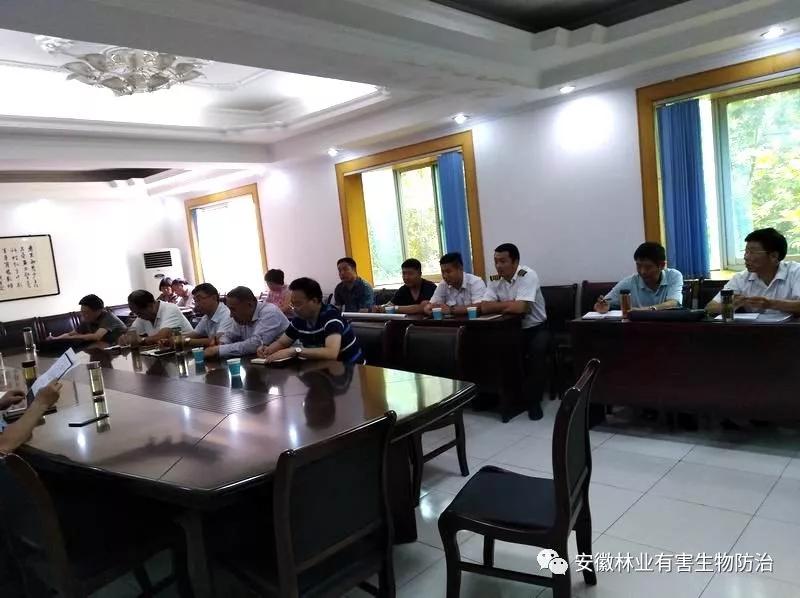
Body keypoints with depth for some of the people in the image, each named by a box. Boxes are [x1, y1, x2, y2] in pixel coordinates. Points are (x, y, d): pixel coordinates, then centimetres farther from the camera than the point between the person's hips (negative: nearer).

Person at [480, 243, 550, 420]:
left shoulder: (528, 275, -18)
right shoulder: (495, 280, 0)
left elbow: (519, 307, -30)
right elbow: (484, 307, -11)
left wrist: (499, 305, -13)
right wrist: (509, 304, -19)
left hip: (535, 328, -5)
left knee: (537, 349, -33)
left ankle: (534, 401, -17)